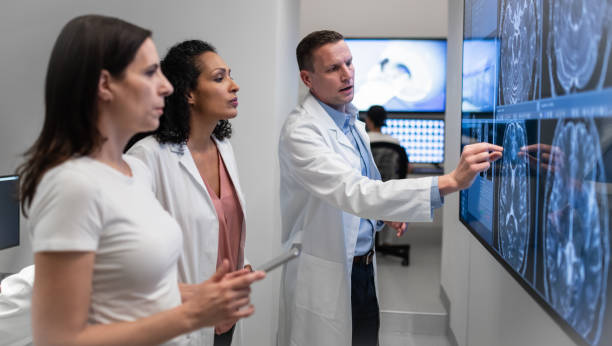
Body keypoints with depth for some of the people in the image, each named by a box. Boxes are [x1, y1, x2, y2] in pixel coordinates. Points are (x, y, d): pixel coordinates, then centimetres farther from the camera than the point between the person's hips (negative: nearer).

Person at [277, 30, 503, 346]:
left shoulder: (354, 124, 8)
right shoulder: (301, 131, -22)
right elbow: (353, 192, -35)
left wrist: (384, 211, -1)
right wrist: (450, 181, -42)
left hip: (363, 267, 8)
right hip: (326, 279, -8)